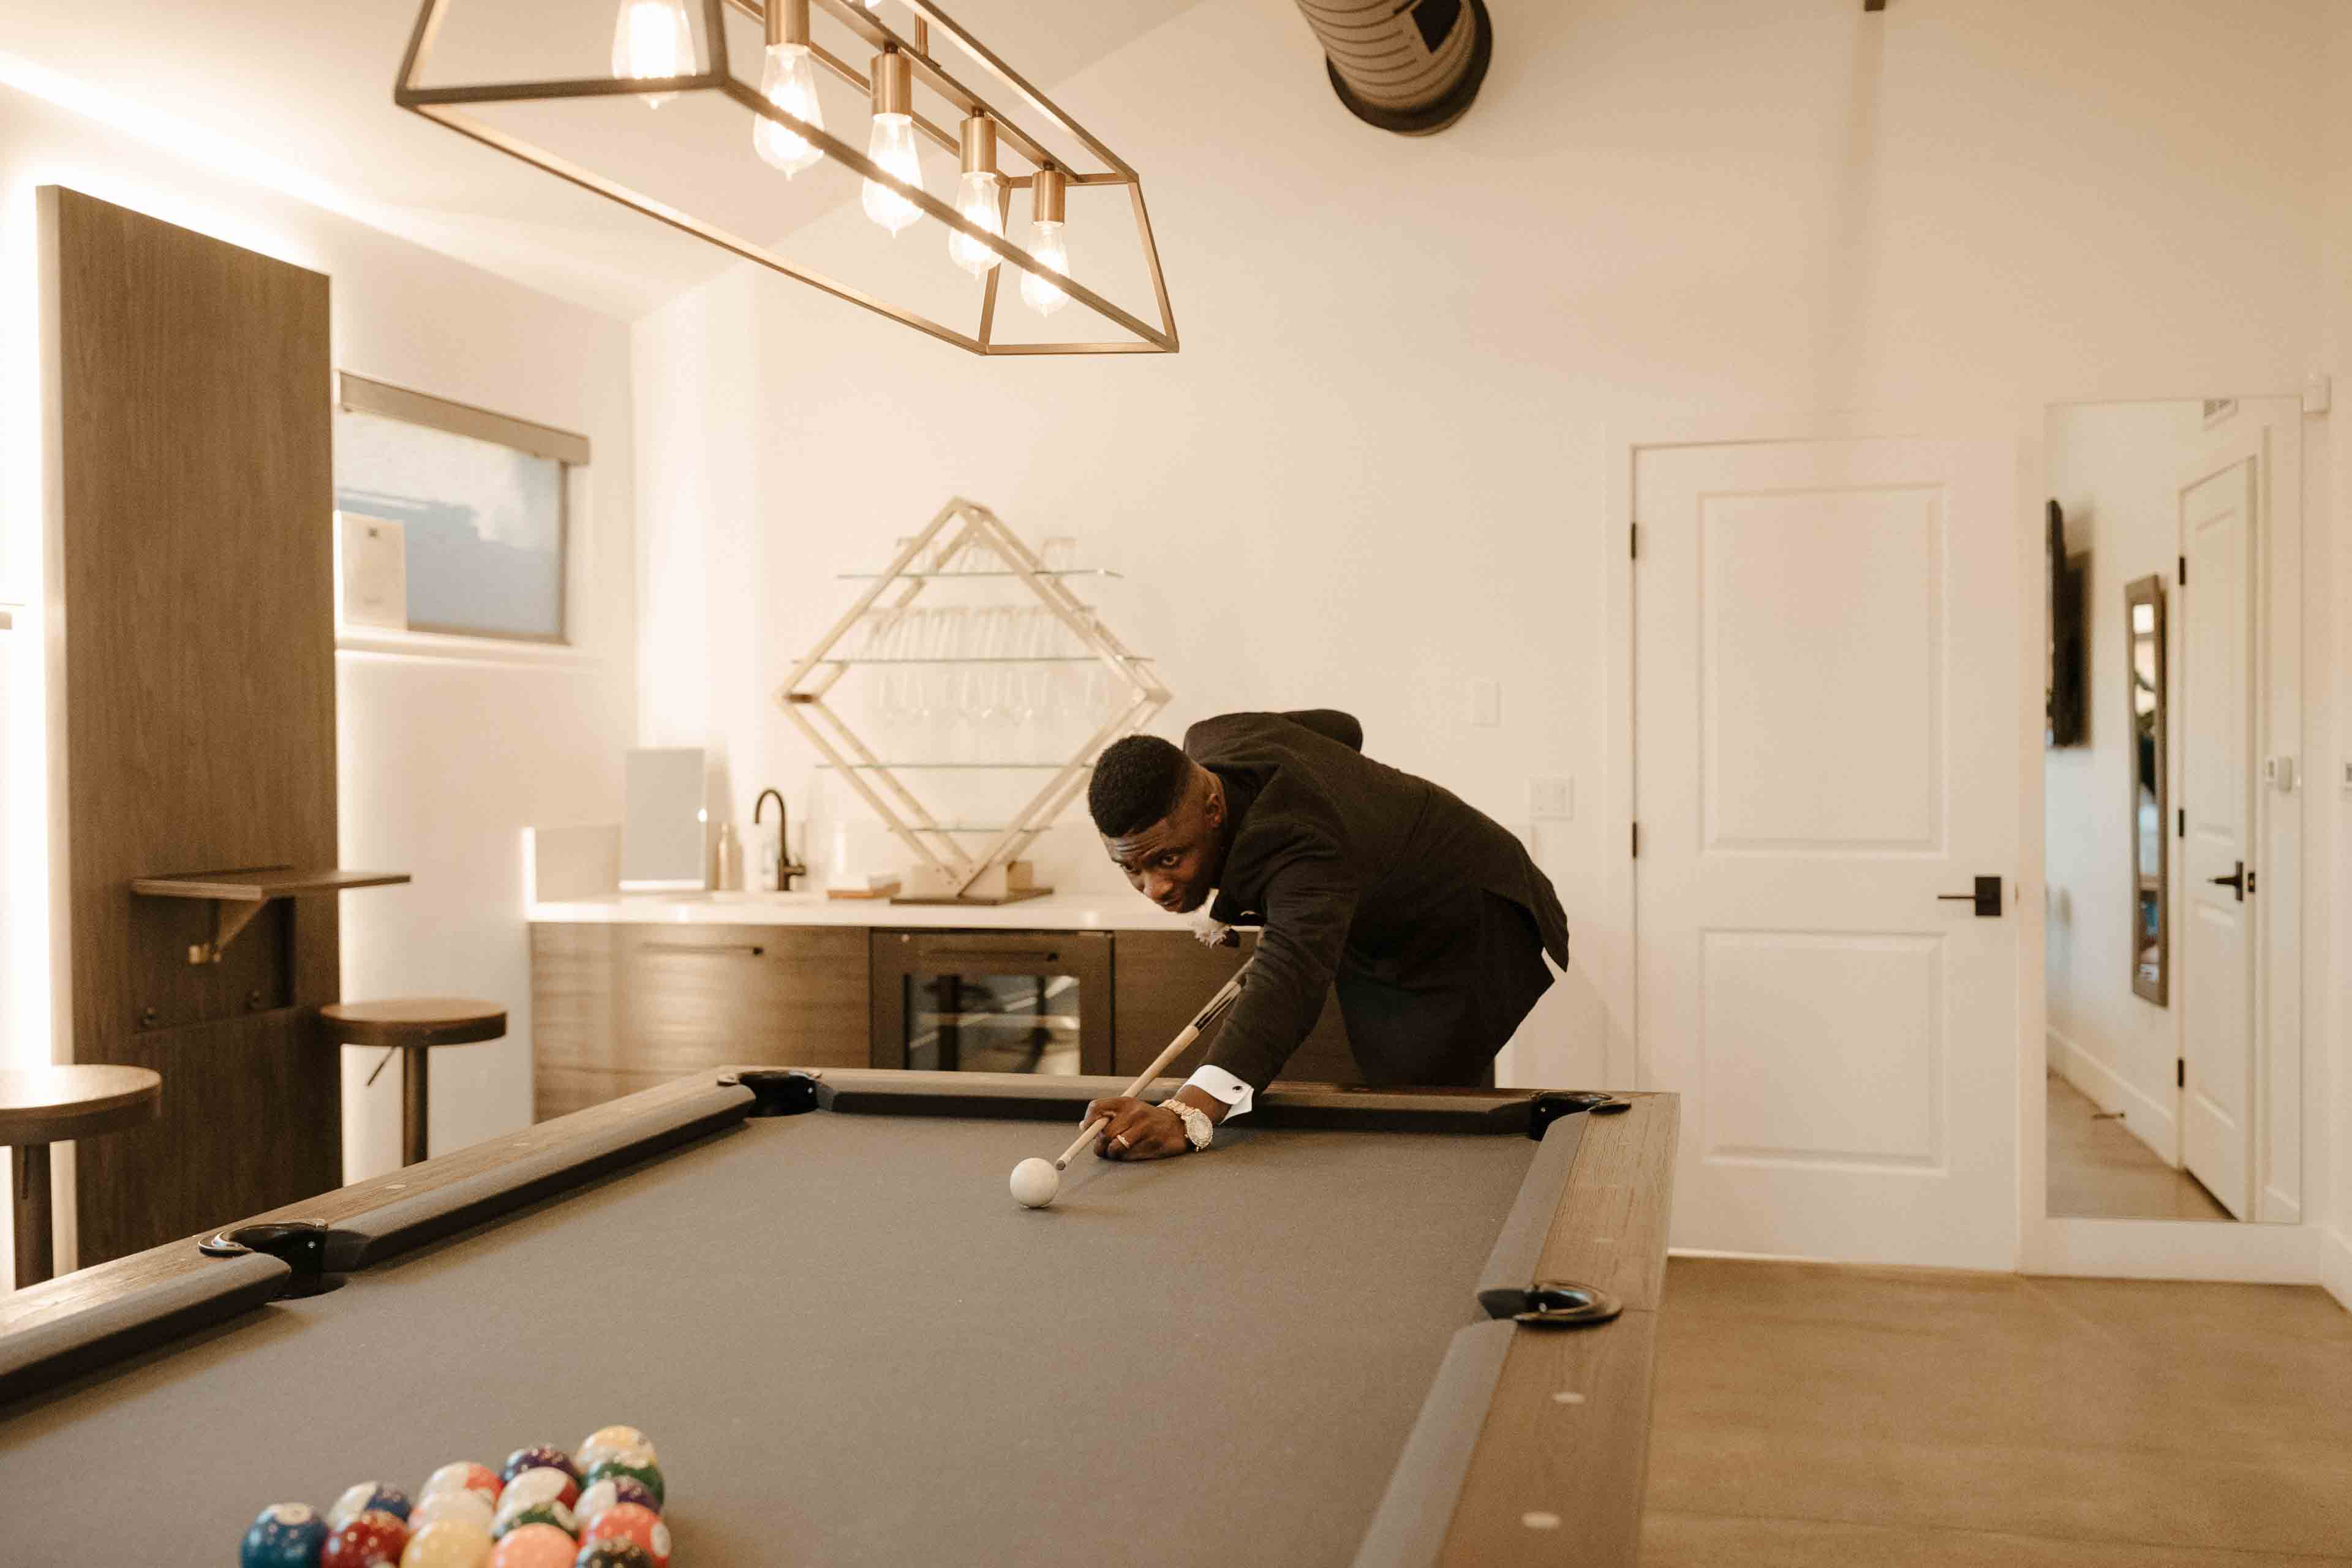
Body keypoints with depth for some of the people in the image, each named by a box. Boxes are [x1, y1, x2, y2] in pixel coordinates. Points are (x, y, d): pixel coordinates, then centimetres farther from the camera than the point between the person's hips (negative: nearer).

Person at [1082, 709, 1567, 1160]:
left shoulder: (1295, 845, -45)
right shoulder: (1211, 738, -18)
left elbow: (1290, 981, -64)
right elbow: (1341, 728, 2)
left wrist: (1187, 1114, -79)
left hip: (1469, 935, -9)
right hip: (1370, 936, 10)